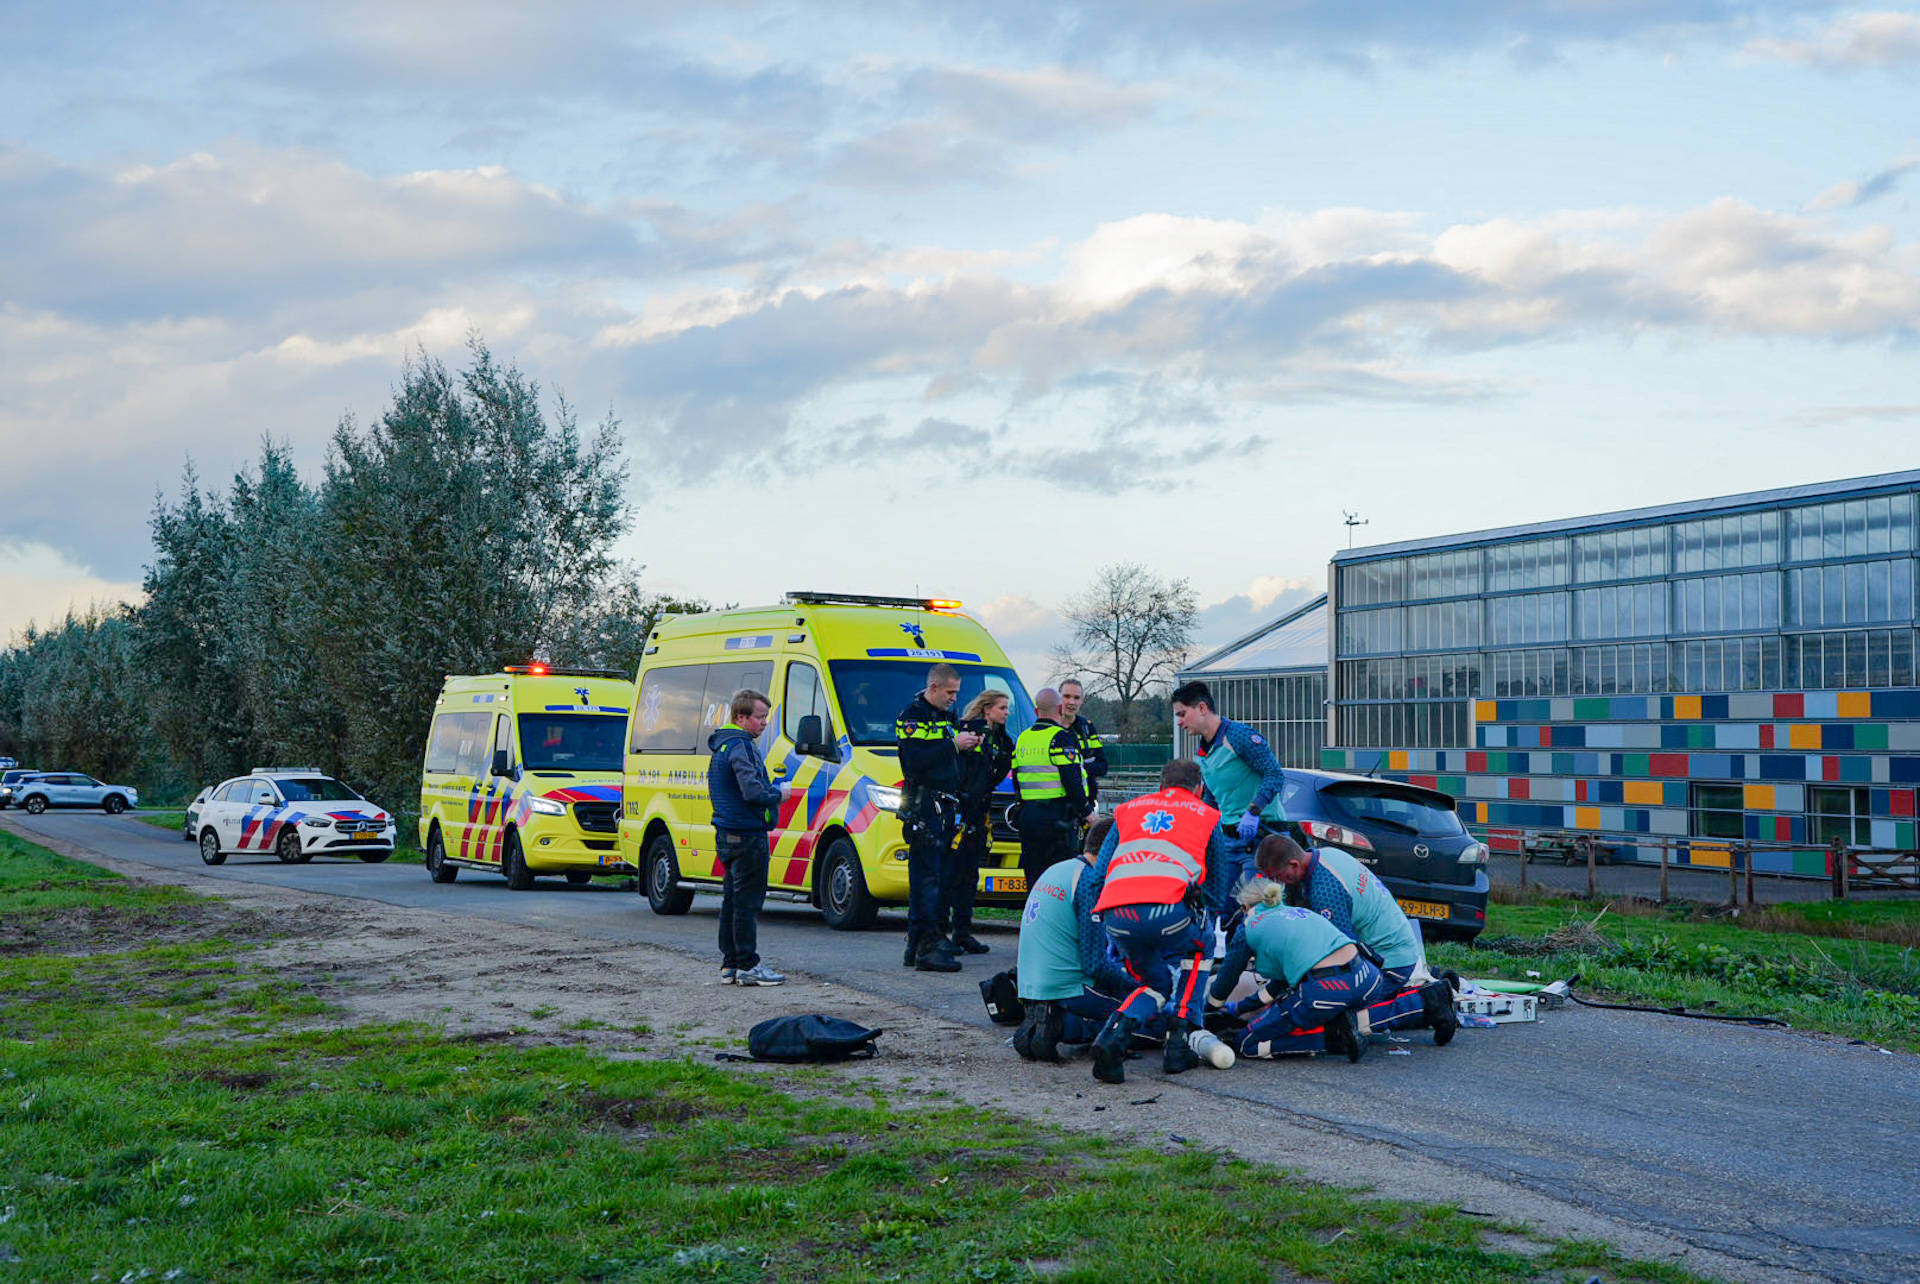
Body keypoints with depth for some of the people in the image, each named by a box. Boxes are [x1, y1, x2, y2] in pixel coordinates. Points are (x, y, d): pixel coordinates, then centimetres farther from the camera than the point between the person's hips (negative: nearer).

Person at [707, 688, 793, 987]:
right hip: (747, 835, -10)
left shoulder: (721, 747, 17)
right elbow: (752, 792, -25)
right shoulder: (741, 747, -15)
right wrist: (779, 795, -7)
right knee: (748, 901, -6)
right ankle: (748, 965, -3)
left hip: (727, 835, 10)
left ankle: (730, 964, 17)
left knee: (732, 900, 13)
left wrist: (772, 790, 16)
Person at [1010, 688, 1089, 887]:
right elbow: (1072, 781, -15)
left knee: (1034, 876, 10)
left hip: (1027, 816, 7)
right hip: (1058, 816, -7)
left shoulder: (1021, 739, 13)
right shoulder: (1061, 738, -11)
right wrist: (1087, 812, -6)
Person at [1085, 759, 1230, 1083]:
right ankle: (1179, 1041, 17)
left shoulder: (1126, 811, 32)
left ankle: (1115, 1034, -3)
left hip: (1116, 915, 3)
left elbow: (1099, 874, 27)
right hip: (1168, 907, -3)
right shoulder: (1207, 817, 27)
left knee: (1156, 982, 25)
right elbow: (1217, 890, 28)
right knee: (1198, 950, 30)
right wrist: (1203, 927, 44)